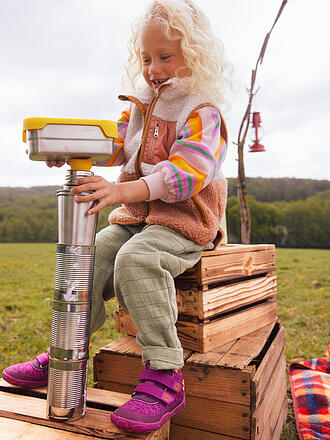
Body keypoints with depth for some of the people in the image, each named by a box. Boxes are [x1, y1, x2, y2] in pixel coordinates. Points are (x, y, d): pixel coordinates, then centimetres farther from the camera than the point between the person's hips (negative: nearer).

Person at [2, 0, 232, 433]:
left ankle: (164, 375, -25)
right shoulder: (141, 104, 16)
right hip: (136, 215, 8)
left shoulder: (202, 112, -9)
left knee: (135, 260, -33)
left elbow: (187, 173, -24)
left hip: (184, 219, -7)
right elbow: (114, 144, 14)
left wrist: (121, 190, -36)